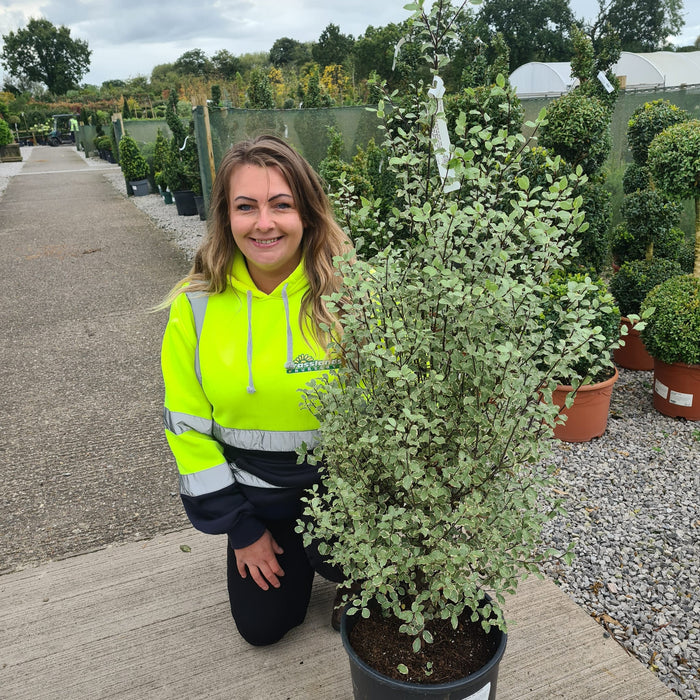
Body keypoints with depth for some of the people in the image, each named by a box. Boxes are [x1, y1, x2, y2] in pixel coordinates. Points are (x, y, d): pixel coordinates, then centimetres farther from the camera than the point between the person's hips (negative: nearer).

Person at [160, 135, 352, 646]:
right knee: (262, 627, 12)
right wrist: (240, 525, -3)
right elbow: (187, 422, -5)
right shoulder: (196, 304, -12)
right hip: (256, 495, 3)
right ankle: (295, 547, 42)